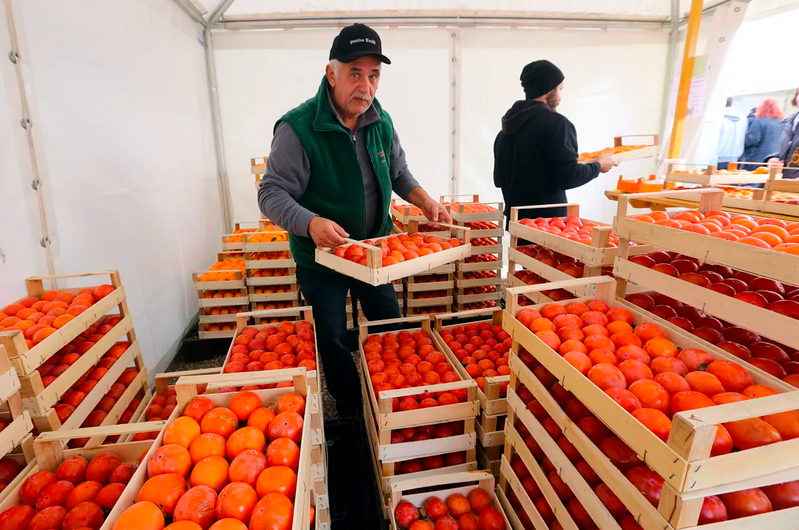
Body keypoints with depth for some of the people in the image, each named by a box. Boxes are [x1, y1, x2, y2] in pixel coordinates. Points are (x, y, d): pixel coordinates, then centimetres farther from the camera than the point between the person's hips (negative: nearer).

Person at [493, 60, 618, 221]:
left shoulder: (506, 127, 10)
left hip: (516, 219, 7)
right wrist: (598, 166, 2)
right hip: (547, 220, -7)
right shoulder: (555, 122, -12)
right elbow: (568, 177, -16)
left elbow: (499, 179, 16)